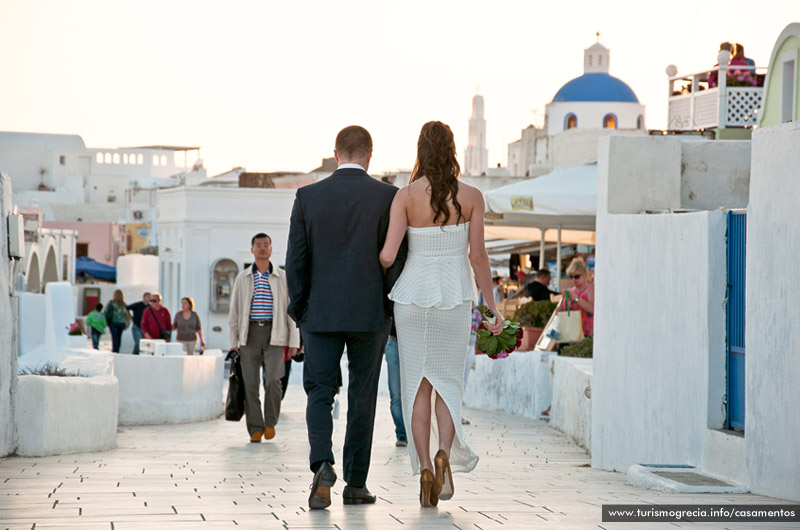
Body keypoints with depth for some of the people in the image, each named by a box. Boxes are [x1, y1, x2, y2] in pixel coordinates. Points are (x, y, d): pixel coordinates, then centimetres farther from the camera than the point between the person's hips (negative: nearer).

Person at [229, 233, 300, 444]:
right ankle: (255, 429, 4)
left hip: (274, 335, -1)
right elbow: (234, 312, 12)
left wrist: (294, 342, 1)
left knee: (273, 379, -15)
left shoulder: (282, 278, 8)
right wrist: (233, 342, 5)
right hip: (249, 334, 1)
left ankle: (270, 421, 4)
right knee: (250, 383, -2)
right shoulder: (242, 278, 10)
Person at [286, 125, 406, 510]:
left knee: (319, 393, 5)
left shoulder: (308, 196, 0)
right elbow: (395, 257, -5)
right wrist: (392, 306, 6)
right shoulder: (388, 197, -3)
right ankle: (355, 484, 12)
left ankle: (323, 466, -20)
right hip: (370, 315, 0)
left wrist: (298, 308, 10)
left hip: (320, 314, 1)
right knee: (362, 397, 9)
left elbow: (296, 258, 1)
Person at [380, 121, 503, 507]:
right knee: (447, 381, 12)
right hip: (455, 294, 0)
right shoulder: (471, 197, -4)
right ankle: (445, 454, -12)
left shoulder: (405, 196, -6)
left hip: (413, 292, 0)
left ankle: (424, 468, 1)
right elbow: (477, 256, -5)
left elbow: (388, 255, -11)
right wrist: (492, 303, 4)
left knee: (418, 385, 8)